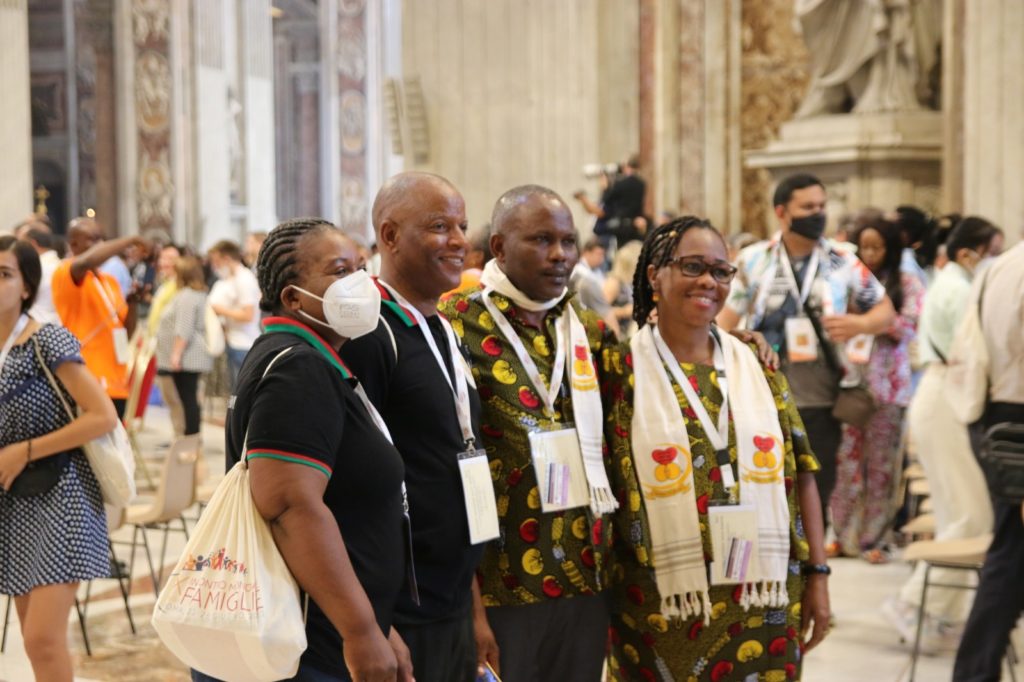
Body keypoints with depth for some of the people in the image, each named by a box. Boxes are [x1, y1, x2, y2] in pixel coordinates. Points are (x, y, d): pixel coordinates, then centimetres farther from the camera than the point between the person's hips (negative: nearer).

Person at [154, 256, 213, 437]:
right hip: (191, 359, 10)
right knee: (189, 399, 11)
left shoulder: (186, 296, -14)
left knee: (188, 399, -9)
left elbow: (184, 329, -21)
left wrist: (176, 354, -20)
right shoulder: (199, 294, 19)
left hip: (185, 358, -10)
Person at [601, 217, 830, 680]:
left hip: (766, 602, 3)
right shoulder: (621, 369, -4)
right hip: (663, 611, -3)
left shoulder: (757, 363, 7)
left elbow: (800, 473, 8)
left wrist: (816, 573, 4)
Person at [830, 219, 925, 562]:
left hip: (887, 384, -2)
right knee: (846, 460, 1)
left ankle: (873, 538, 10)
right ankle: (843, 535, 11)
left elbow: (909, 327, -6)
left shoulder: (907, 283, 5)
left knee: (881, 463, 3)